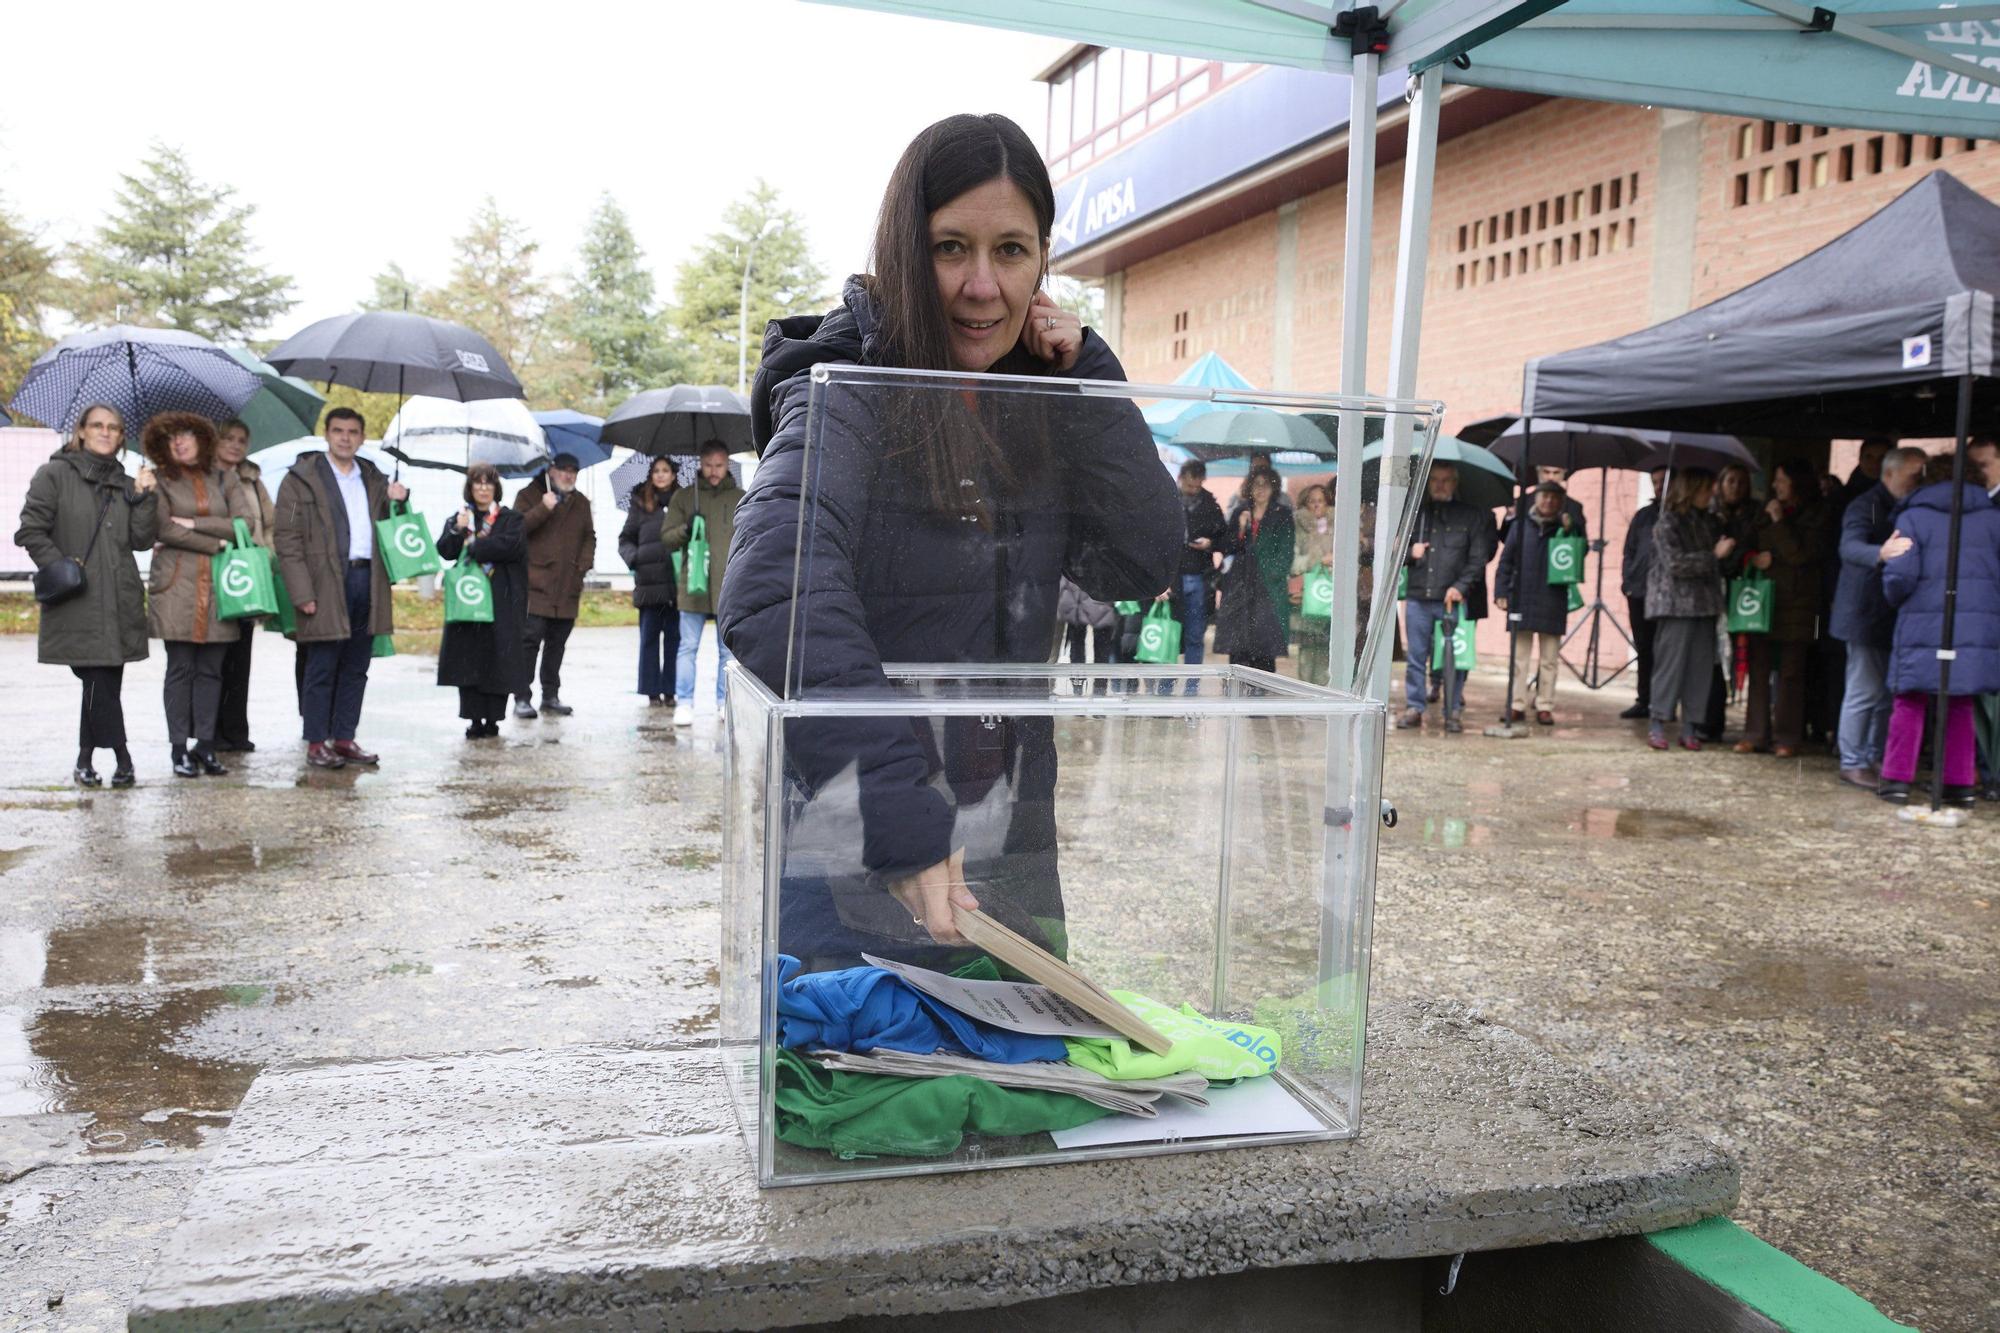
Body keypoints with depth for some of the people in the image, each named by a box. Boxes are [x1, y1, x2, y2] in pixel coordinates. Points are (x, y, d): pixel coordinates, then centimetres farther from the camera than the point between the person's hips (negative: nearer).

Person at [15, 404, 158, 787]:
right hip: (77, 604, -4)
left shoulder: (124, 484, 16)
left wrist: (145, 498, -3)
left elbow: (142, 540, 7)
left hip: (119, 603, 4)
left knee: (104, 683, 6)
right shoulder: (54, 475, 2)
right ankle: (122, 759, -1)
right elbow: (30, 531, -1)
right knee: (100, 681, -8)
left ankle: (85, 761, 16)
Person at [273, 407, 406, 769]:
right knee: (322, 668, 0)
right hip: (327, 586, -5)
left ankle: (344, 738, 18)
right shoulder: (302, 478, 1)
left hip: (367, 581, 5)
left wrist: (398, 502, 4)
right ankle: (316, 743, 8)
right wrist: (302, 593, -14)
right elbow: (288, 540, -5)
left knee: (355, 669, 10)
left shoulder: (373, 478, 18)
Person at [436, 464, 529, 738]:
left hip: (502, 601, -2)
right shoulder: (458, 518, 16)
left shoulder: (511, 518, 7)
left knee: (497, 659, -3)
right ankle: (475, 719, 4)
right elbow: (444, 551, 3)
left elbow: (512, 545, -11)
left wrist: (473, 547, -8)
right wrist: (457, 531, -15)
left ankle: (492, 719, 4)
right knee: (468, 659, -2)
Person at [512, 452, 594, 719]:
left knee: (557, 644, 10)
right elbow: (518, 527, -8)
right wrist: (543, 509, -18)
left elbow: (589, 536, 21)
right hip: (536, 584, -5)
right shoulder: (529, 495, 4)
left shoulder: (581, 502, 18)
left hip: (567, 587, 5)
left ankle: (551, 696, 18)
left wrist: (584, 563, 5)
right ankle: (521, 699, -5)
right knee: (529, 640, -8)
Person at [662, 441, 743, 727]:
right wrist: (685, 531, -14)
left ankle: (725, 702, 15)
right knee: (688, 647, 1)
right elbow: (666, 537, 7)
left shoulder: (740, 498, 10)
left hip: (730, 586, 1)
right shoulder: (683, 497, 9)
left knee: (728, 649, 7)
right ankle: (684, 703, 5)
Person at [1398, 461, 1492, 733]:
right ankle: (1413, 708, 12)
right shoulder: (1415, 513, 14)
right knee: (1415, 657, 5)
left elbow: (1479, 557, 0)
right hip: (1418, 598, 2)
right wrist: (1410, 552, -2)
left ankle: (1454, 712, 7)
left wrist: (1461, 586, -12)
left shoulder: (1472, 515, 6)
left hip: (1453, 599, -2)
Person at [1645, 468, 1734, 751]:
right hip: (1676, 603, -6)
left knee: (1700, 666, 3)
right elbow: (1676, 564, -12)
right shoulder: (1668, 522, -4)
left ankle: (1689, 727, 8)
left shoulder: (1710, 522, 14)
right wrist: (1714, 555, -12)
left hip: (1704, 603, 6)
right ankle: (1657, 725, 2)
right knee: (1671, 663, -5)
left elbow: (1722, 561, 23)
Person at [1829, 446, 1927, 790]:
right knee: (1864, 690, -6)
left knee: (1886, 691, 12)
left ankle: (1873, 758, 20)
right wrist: (1881, 553, -47)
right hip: (1867, 611, -8)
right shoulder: (1865, 506, -11)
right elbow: (1850, 547, -28)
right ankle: (1852, 763, 0)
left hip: (1892, 615, 8)